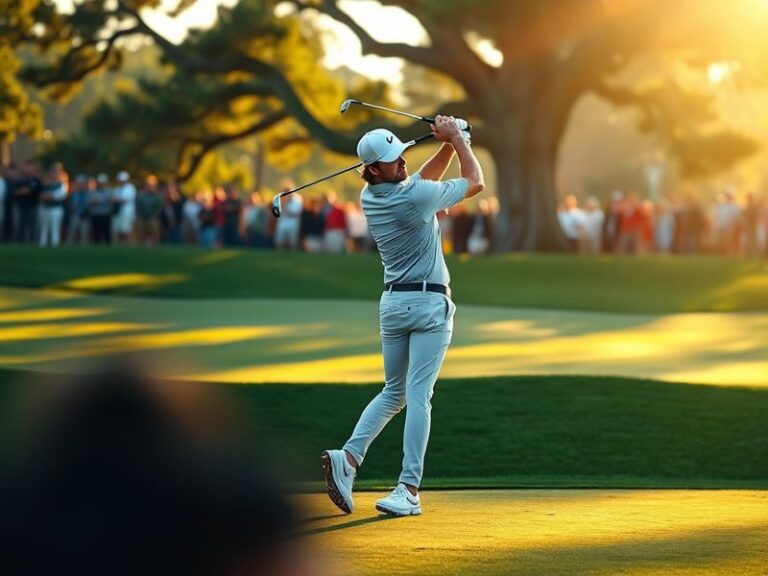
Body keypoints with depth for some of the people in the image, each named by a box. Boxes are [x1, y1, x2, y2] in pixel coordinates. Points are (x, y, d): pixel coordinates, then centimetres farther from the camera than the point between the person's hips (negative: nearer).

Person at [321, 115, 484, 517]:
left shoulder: (370, 197, 5)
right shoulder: (415, 196, -15)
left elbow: (421, 179, 22)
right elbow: (476, 182, 0)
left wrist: (448, 145, 12)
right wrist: (456, 139, 9)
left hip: (392, 302, 7)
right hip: (429, 303, -7)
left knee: (393, 392, 15)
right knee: (418, 395, -10)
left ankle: (349, 456, -8)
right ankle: (408, 490, -15)